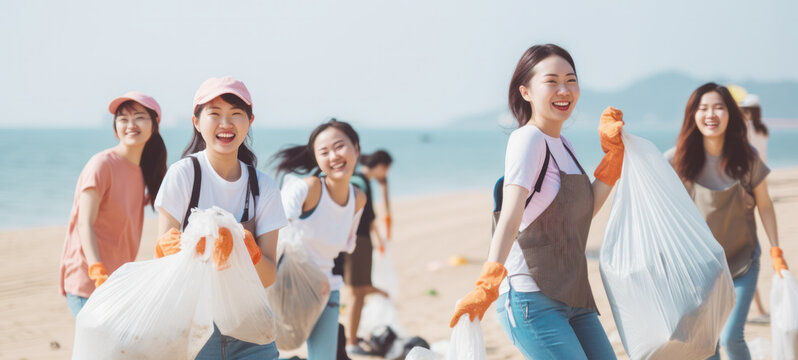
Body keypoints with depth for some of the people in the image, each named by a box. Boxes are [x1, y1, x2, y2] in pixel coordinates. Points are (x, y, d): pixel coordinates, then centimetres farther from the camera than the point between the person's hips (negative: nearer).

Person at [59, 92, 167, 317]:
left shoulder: (141, 171, 14)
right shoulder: (102, 164, -10)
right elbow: (85, 224, -18)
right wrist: (98, 273, -30)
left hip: (118, 282, 8)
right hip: (88, 282, -8)